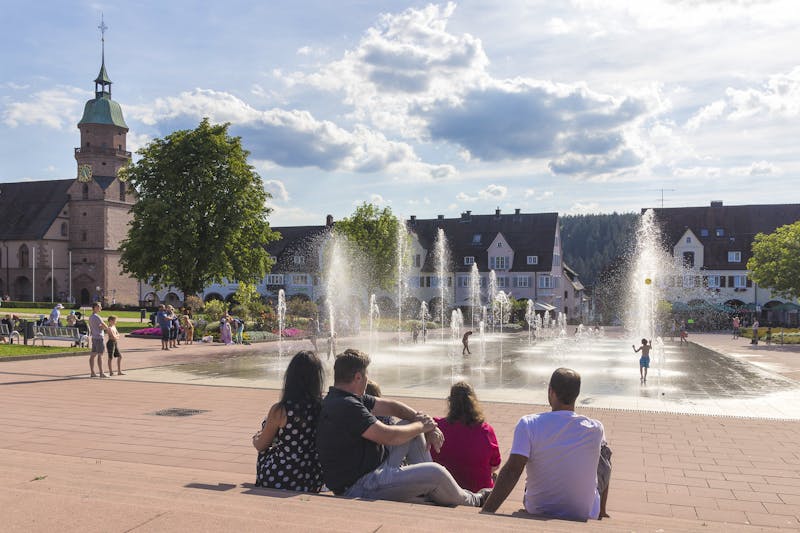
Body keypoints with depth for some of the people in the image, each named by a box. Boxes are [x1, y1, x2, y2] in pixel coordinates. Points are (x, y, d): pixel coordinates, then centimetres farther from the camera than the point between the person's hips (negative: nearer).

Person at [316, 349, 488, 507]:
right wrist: (421, 426, -8)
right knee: (434, 472, -17)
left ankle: (434, 494, 16)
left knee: (412, 429, 14)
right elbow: (389, 436, -26)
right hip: (359, 489, -11)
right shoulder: (346, 406, -25)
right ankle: (470, 502, 14)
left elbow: (390, 406, 13)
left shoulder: (348, 398, 8)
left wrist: (428, 425, 2)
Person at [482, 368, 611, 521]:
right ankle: (601, 512, 43)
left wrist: (485, 512, -26)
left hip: (537, 512, 0)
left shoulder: (528, 425, -21)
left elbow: (512, 471, -27)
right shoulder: (595, 429, -14)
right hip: (585, 516, 0)